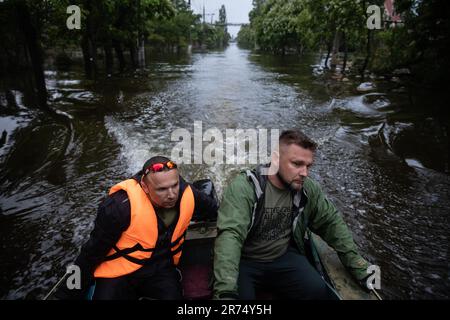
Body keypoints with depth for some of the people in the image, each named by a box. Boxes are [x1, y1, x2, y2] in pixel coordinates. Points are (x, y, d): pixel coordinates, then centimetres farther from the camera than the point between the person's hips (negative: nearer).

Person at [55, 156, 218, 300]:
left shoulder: (188, 194, -17)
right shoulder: (120, 206, -27)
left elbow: (214, 211, 8)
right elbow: (93, 252, -14)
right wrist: (69, 293, -6)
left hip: (160, 269, 3)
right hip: (119, 272, -2)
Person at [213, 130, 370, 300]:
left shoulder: (308, 189, -6)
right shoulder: (244, 187, -23)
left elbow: (331, 222, 7)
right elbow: (230, 235, -34)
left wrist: (359, 265, 3)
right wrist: (226, 291, -46)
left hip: (285, 257, 4)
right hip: (245, 261, -3)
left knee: (319, 292, -17)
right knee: (239, 293, -29)